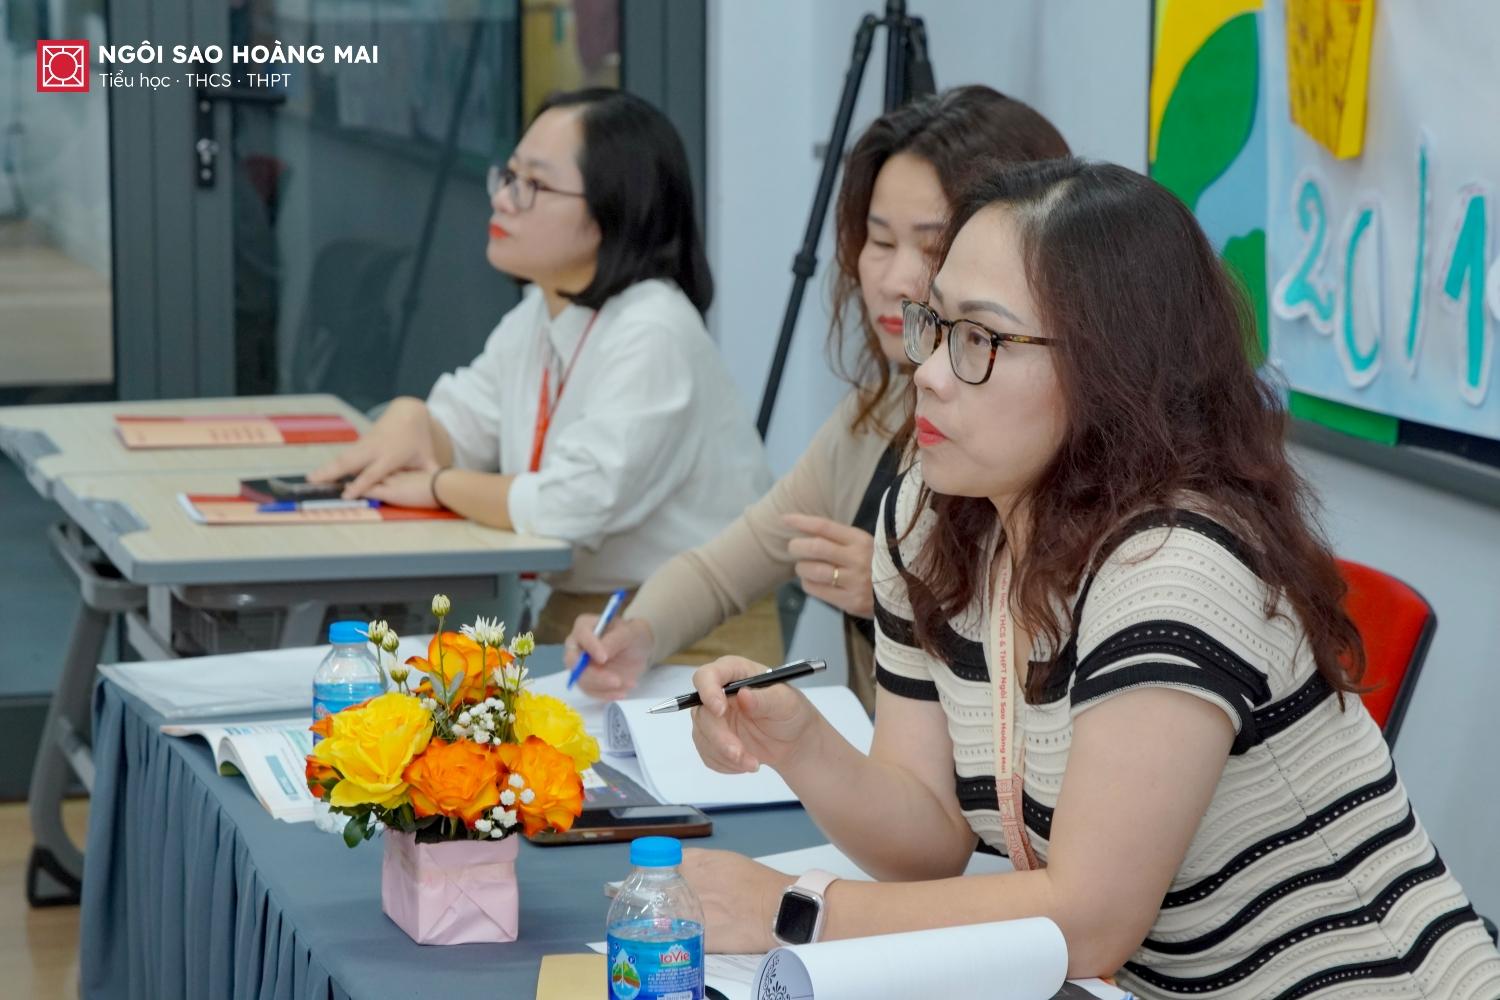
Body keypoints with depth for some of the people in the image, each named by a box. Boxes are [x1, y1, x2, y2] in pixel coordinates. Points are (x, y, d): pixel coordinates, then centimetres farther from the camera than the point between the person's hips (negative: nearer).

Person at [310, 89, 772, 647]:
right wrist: (409, 419, -7)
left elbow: (570, 506, -26)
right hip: (570, 618, 8)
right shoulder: (535, 317, 9)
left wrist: (440, 486, -10)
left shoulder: (653, 335, -19)